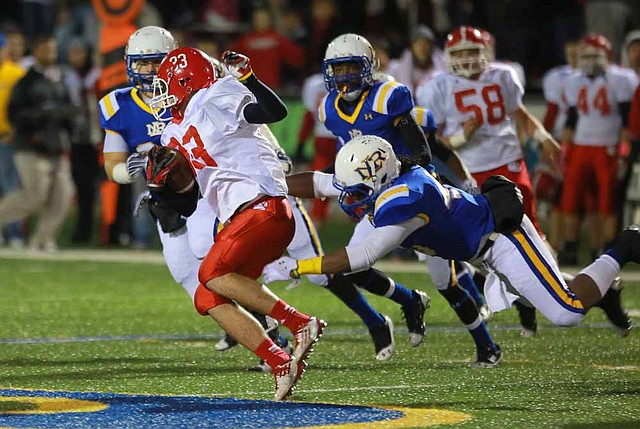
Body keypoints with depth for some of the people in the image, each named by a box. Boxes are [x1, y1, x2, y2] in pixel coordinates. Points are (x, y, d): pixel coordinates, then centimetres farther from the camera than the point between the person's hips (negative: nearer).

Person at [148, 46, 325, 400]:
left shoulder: (215, 99, -2)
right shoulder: (175, 135, 22)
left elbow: (277, 112, -16)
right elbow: (187, 204, 23)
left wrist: (248, 79, -25)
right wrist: (162, 179, 7)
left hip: (263, 208, -9)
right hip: (240, 219, 9)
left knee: (212, 274, -23)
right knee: (208, 300, 0)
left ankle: (300, 323, -21)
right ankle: (281, 365, -4)